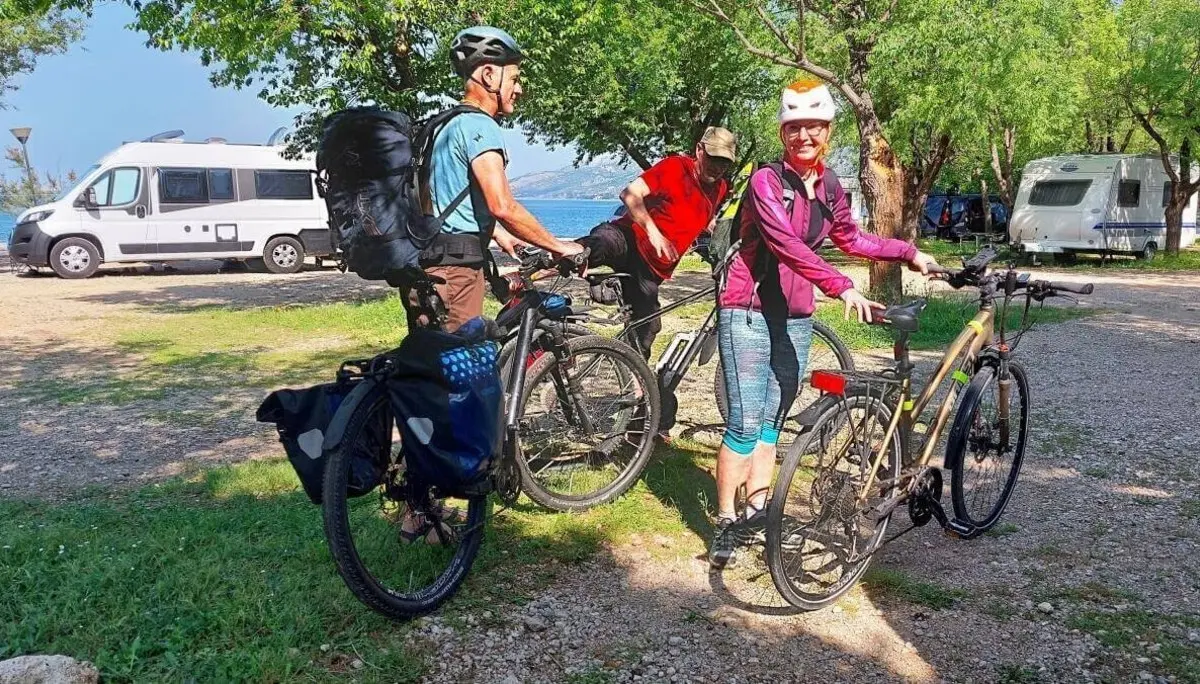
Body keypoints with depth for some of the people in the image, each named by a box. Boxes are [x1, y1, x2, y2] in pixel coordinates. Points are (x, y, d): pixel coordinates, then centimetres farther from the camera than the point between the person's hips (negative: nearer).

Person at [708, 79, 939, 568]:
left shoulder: (830, 187, 8)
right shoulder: (766, 181, -13)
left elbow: (851, 239, 24)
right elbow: (787, 245, -27)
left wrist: (908, 253, 18)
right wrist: (841, 287, -36)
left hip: (795, 318, 7)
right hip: (749, 312, -6)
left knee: (773, 421, 11)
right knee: (745, 423, -8)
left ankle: (757, 511, 21)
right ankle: (726, 522, 2)